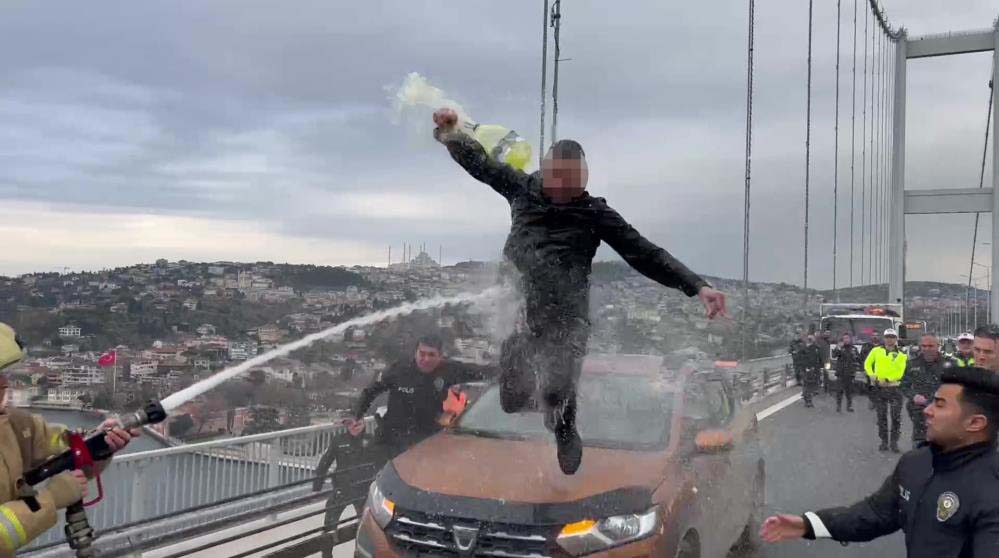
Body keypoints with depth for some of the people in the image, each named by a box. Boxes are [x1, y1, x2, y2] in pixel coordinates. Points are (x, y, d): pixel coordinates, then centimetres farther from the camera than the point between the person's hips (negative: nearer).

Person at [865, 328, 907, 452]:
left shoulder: (901, 355, -2)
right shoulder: (876, 351, 6)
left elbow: (900, 372, -10)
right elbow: (867, 364, 14)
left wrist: (887, 379, -19)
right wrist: (872, 375, -1)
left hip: (895, 388, -2)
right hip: (879, 388, 2)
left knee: (896, 417, -1)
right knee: (881, 416, 9)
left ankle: (894, 441, 10)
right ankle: (884, 441, 18)